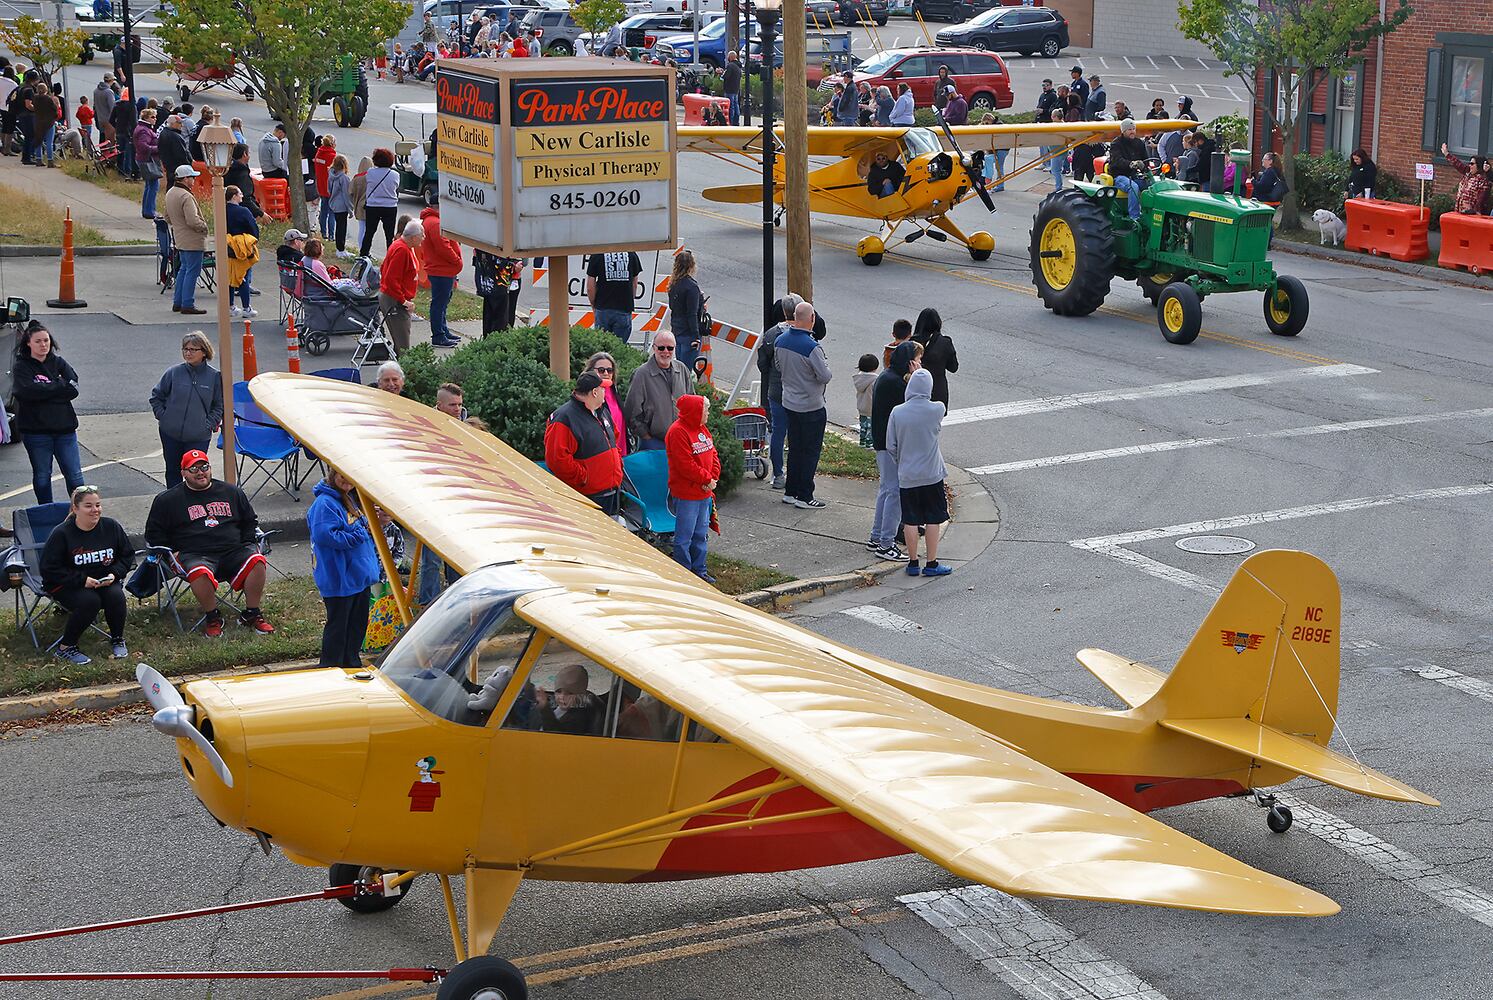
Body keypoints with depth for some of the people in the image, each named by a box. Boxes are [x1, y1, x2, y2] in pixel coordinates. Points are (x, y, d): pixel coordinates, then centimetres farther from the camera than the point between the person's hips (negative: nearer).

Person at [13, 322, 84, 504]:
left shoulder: (58, 363, 7)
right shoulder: (21, 367, -1)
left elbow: (74, 389, -7)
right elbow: (29, 391, -19)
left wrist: (46, 390, -12)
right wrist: (60, 386, -12)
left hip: (64, 428, 2)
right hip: (36, 430, -2)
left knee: (75, 475, 2)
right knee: (42, 477, 9)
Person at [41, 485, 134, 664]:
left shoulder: (111, 527, -2)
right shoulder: (61, 534, -14)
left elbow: (127, 555, 10)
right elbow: (49, 570, -13)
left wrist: (114, 574, -10)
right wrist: (82, 580, -21)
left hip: (105, 581, 4)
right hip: (66, 585, -4)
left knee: (116, 596, -27)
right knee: (89, 601, -32)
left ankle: (117, 640, 0)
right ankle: (65, 648, -14)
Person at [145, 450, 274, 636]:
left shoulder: (231, 492, 18)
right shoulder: (167, 500, 11)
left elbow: (250, 520, 27)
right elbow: (153, 534, 15)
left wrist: (248, 544, 11)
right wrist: (171, 553, 2)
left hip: (233, 551, 3)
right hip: (194, 555, -3)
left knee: (256, 561, -28)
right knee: (200, 572, -39)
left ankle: (251, 615, -13)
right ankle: (212, 618, -15)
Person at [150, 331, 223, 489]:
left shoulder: (214, 376, -4)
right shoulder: (174, 372, -3)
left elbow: (219, 406, 6)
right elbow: (156, 396, 11)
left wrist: (209, 425, -4)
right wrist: (162, 417, 2)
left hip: (199, 437, -2)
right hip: (171, 434, 2)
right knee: (173, 471, 14)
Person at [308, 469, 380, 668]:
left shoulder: (352, 500, 13)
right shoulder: (324, 503, -17)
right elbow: (324, 535, -27)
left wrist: (368, 529, 2)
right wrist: (357, 535, -20)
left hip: (360, 575, 9)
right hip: (339, 579, -9)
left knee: (358, 623, 17)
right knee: (338, 625, 0)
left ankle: (353, 664, 30)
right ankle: (329, 668, 10)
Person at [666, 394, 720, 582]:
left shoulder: (702, 429, 11)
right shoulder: (678, 432, -18)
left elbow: (713, 455, 13)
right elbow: (685, 465, -22)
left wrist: (713, 477, -4)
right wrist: (706, 479, -14)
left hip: (704, 492, 9)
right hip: (686, 494, -9)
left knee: (701, 534, 17)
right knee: (684, 536, 0)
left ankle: (699, 570, 28)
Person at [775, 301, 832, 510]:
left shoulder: (780, 340, -2)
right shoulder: (812, 347, -25)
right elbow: (824, 376, -20)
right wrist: (828, 371, 0)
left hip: (789, 403, 7)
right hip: (811, 406, -7)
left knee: (795, 448, 18)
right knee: (811, 451, 4)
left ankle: (791, 491, 24)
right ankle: (804, 497, 8)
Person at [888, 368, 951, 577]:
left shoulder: (897, 413, -8)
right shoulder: (937, 410, -12)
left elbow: (891, 447, -2)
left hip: (907, 476, 2)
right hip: (932, 474, -2)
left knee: (910, 521, 10)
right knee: (933, 520, 8)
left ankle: (913, 563, 17)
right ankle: (932, 564, 12)